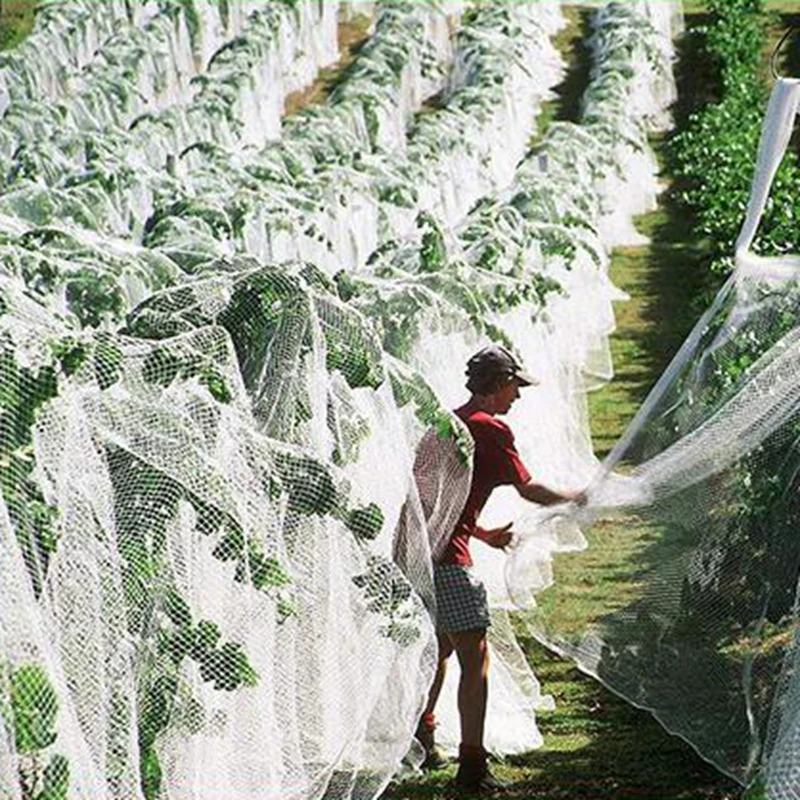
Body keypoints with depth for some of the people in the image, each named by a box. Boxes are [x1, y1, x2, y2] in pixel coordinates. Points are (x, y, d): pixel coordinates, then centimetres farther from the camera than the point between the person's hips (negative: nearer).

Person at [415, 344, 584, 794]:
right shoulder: (491, 430, -8)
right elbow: (529, 490, -1)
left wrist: (482, 534, 29)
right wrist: (577, 498, 16)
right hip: (447, 557, -9)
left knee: (441, 646, 26)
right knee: (474, 656, -5)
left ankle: (422, 740, 37)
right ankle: (472, 768, -8)